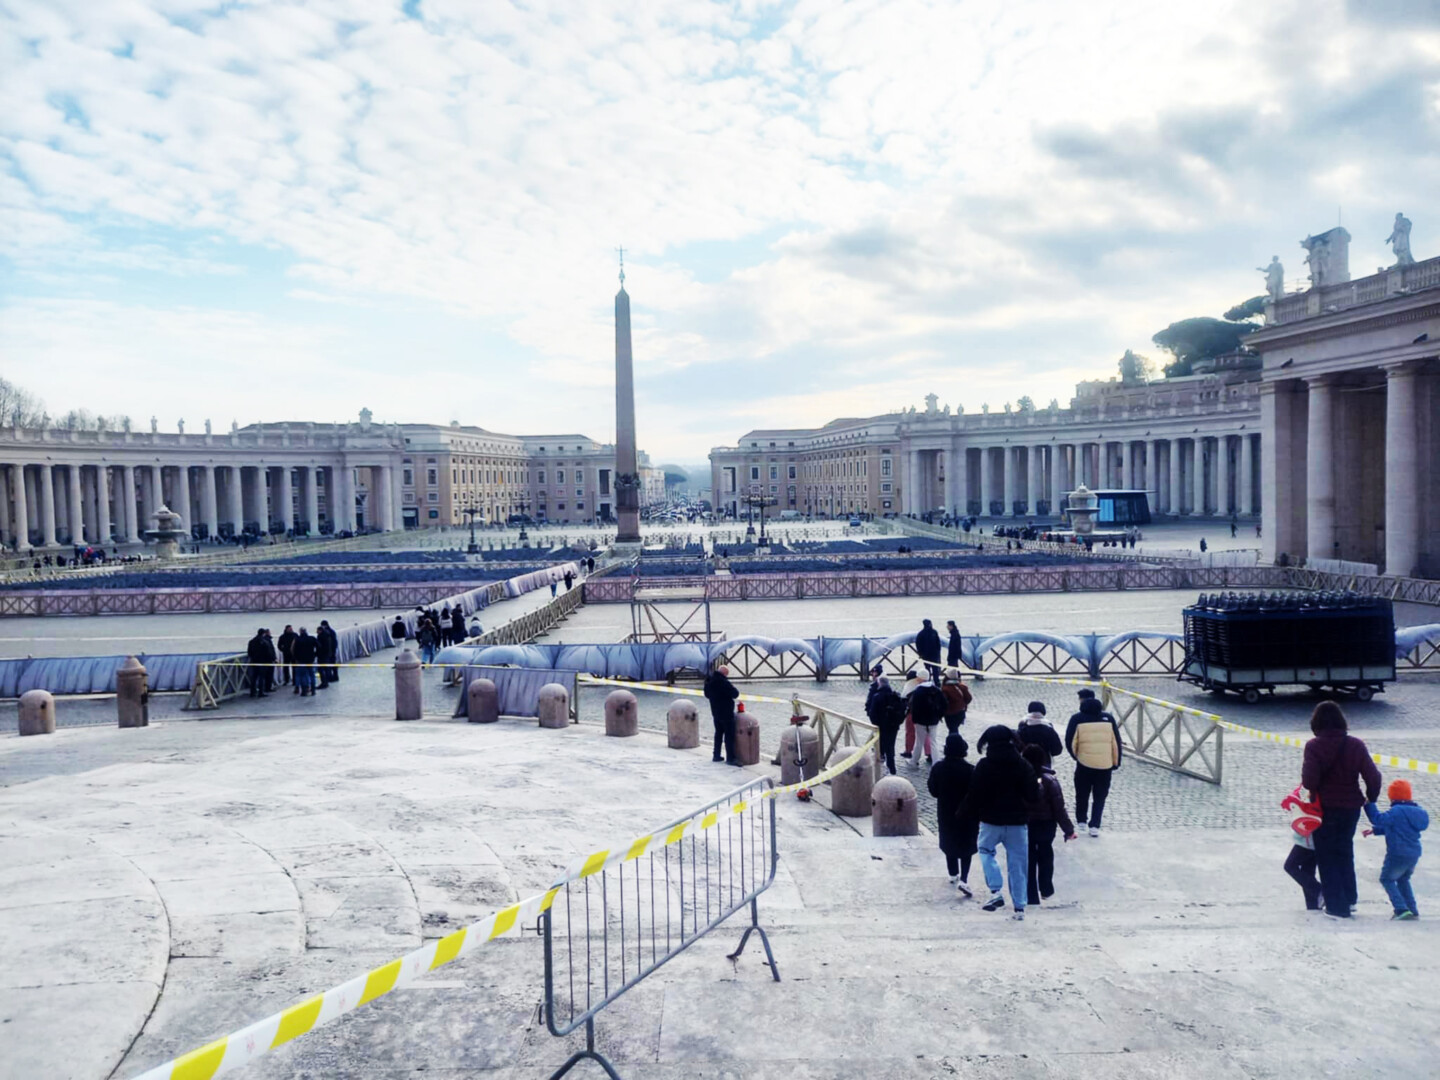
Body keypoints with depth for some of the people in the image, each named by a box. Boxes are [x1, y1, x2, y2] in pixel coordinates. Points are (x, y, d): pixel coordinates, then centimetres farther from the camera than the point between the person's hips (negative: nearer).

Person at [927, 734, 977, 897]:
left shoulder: (938, 768, -11)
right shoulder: (970, 770, -20)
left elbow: (933, 790, -3)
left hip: (946, 814, 3)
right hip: (967, 815, -3)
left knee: (949, 844, 23)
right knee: (966, 847, 8)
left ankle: (953, 875, 36)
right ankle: (963, 879, -7)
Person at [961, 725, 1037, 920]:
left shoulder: (984, 765, -10)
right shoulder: (1023, 765, -3)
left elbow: (974, 794, -10)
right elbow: (1033, 795, -3)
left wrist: (966, 813, 4)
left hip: (991, 820, -2)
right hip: (1018, 821, 2)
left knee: (985, 850, 20)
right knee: (1017, 862, 9)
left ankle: (996, 891, 3)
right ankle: (1019, 906, 10)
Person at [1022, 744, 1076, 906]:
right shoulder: (1049, 780, -18)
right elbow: (1059, 808, -15)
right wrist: (1068, 829, -5)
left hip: (1024, 827, -1)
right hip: (1046, 826, 1)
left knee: (1028, 862, 10)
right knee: (1045, 856, 24)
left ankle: (1031, 898, 12)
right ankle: (1046, 890, 38)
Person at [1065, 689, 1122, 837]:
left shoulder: (1077, 718, -5)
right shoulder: (1108, 718, 2)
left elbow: (1070, 742, -5)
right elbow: (1116, 743, 4)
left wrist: (1076, 755, 14)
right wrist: (1115, 763, 12)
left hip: (1084, 763, -1)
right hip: (1105, 765, 1)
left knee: (1082, 794, 18)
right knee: (1100, 796, 9)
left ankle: (1081, 820, 29)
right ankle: (1094, 825, 1)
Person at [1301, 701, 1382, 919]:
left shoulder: (1314, 746, -16)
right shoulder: (1355, 745, -6)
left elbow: (1309, 781, -24)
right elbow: (1373, 777, -7)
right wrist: (1370, 798, 10)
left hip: (1325, 809, -4)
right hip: (1351, 807, 4)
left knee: (1327, 856, 8)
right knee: (1345, 851, 24)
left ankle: (1337, 906, 7)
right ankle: (1349, 897, 33)